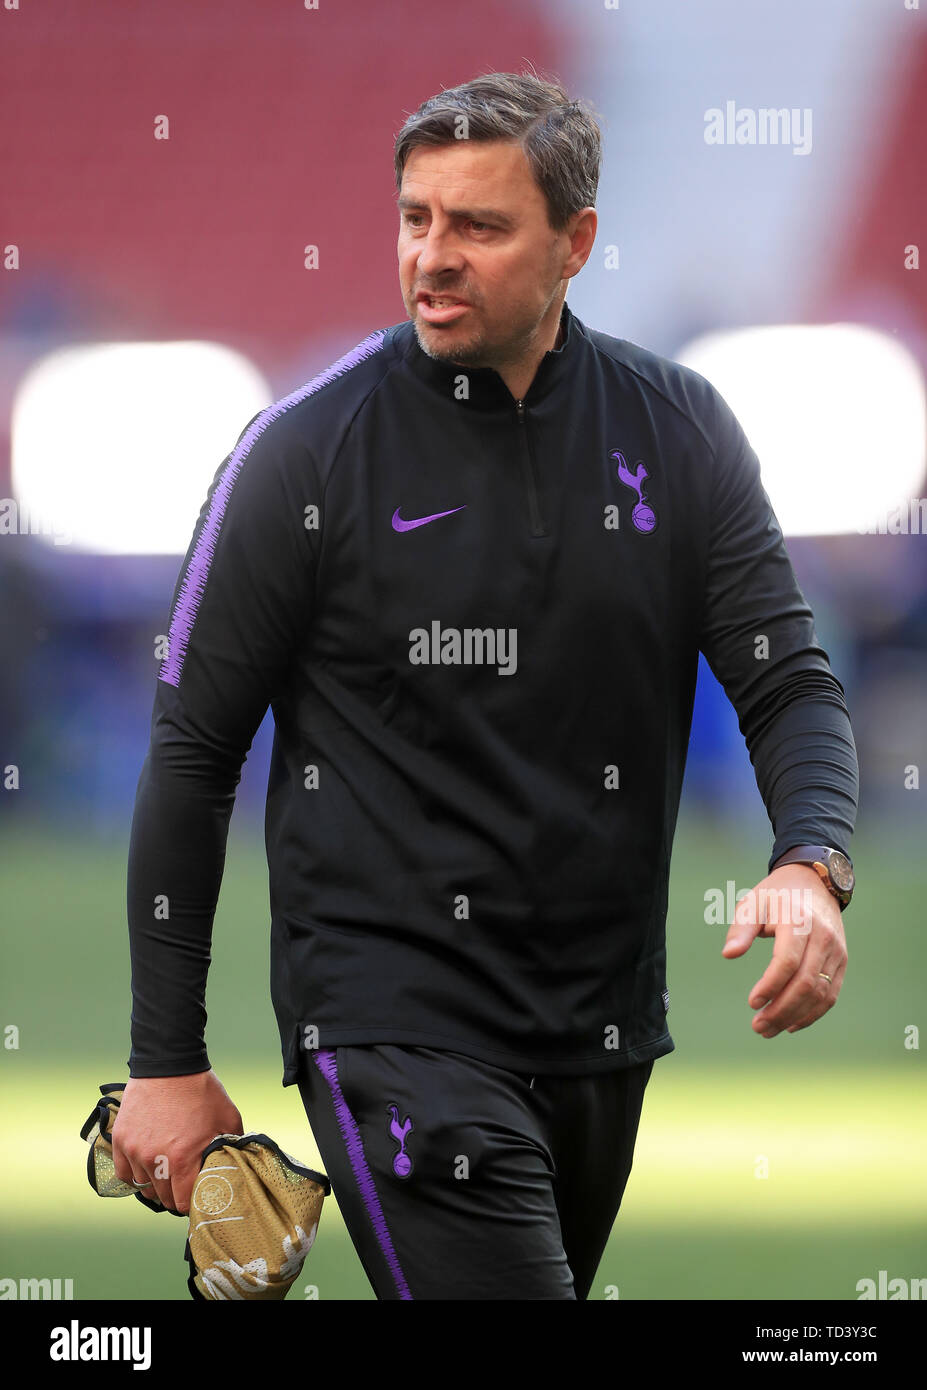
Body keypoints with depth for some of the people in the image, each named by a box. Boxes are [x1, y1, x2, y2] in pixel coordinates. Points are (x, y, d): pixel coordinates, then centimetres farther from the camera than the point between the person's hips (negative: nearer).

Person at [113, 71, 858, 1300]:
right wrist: (167, 1063, -3)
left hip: (605, 1030, 5)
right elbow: (193, 752, -2)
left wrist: (811, 868, -20)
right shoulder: (309, 449, -6)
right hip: (390, 1009, -5)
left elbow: (791, 682, 4)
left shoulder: (678, 432, 4)